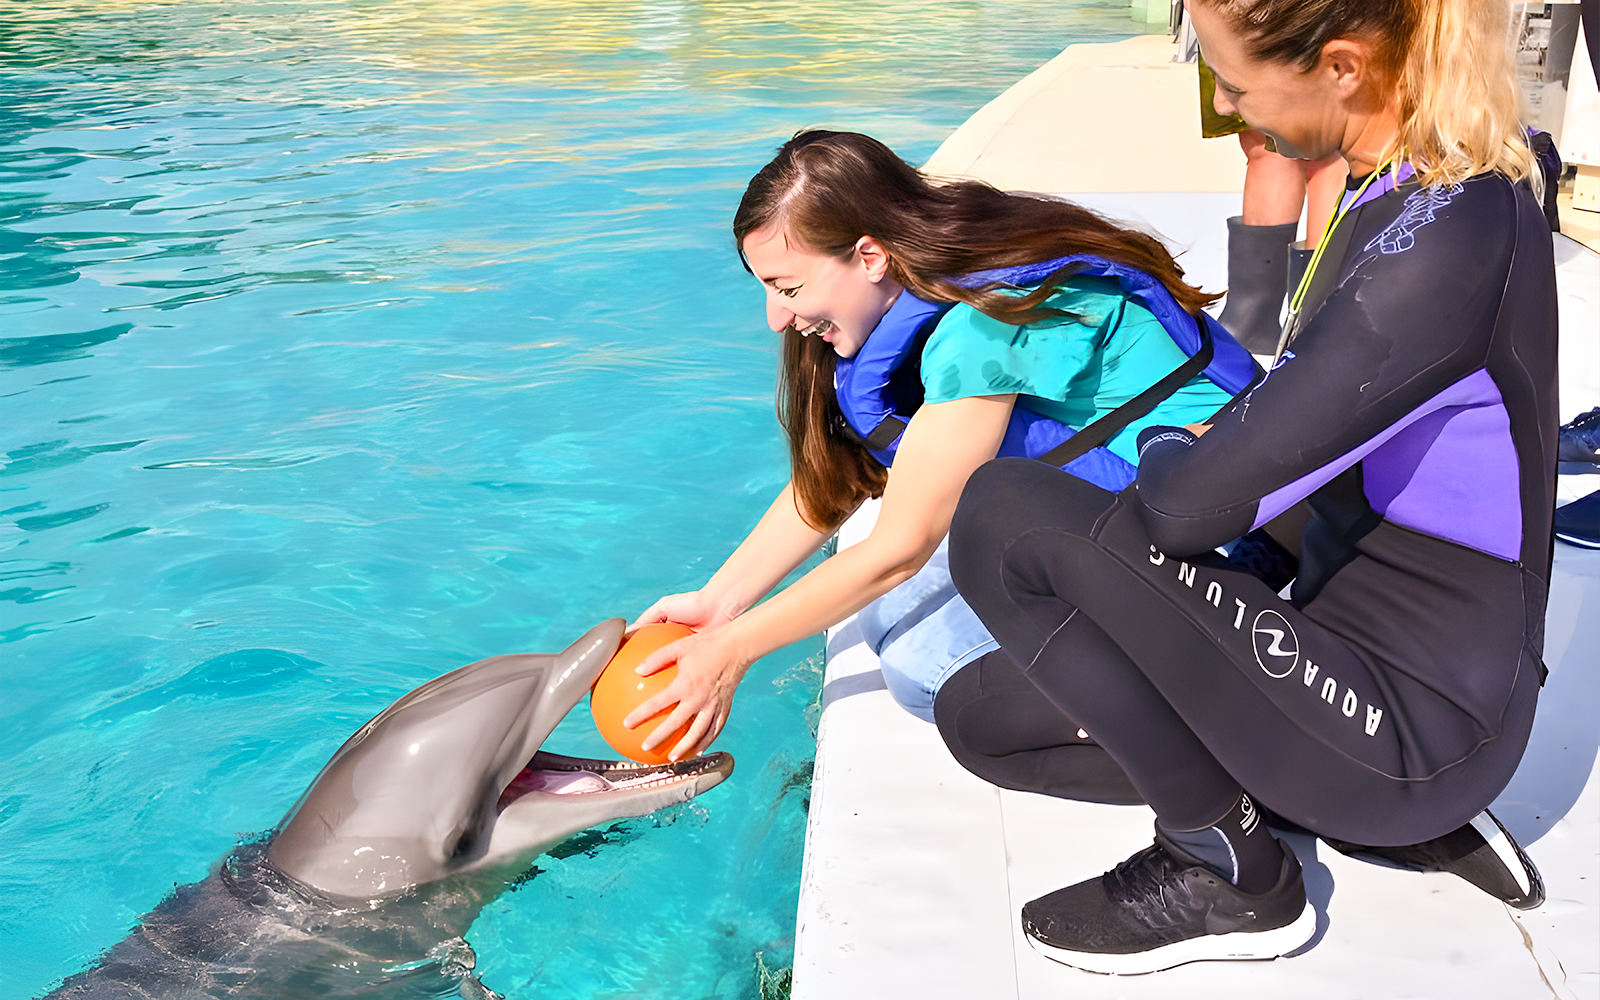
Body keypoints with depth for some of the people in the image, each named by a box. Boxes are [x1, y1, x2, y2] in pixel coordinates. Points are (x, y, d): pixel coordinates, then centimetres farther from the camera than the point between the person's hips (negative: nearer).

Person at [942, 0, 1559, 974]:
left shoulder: (1443, 238, -27)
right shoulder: (1413, 186, 2)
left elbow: (1197, 501, -28)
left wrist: (1163, 448, -7)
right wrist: (1201, 443, 7)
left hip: (1415, 726, -9)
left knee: (1005, 517, -18)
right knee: (984, 713, 17)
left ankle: (1227, 871, -4)